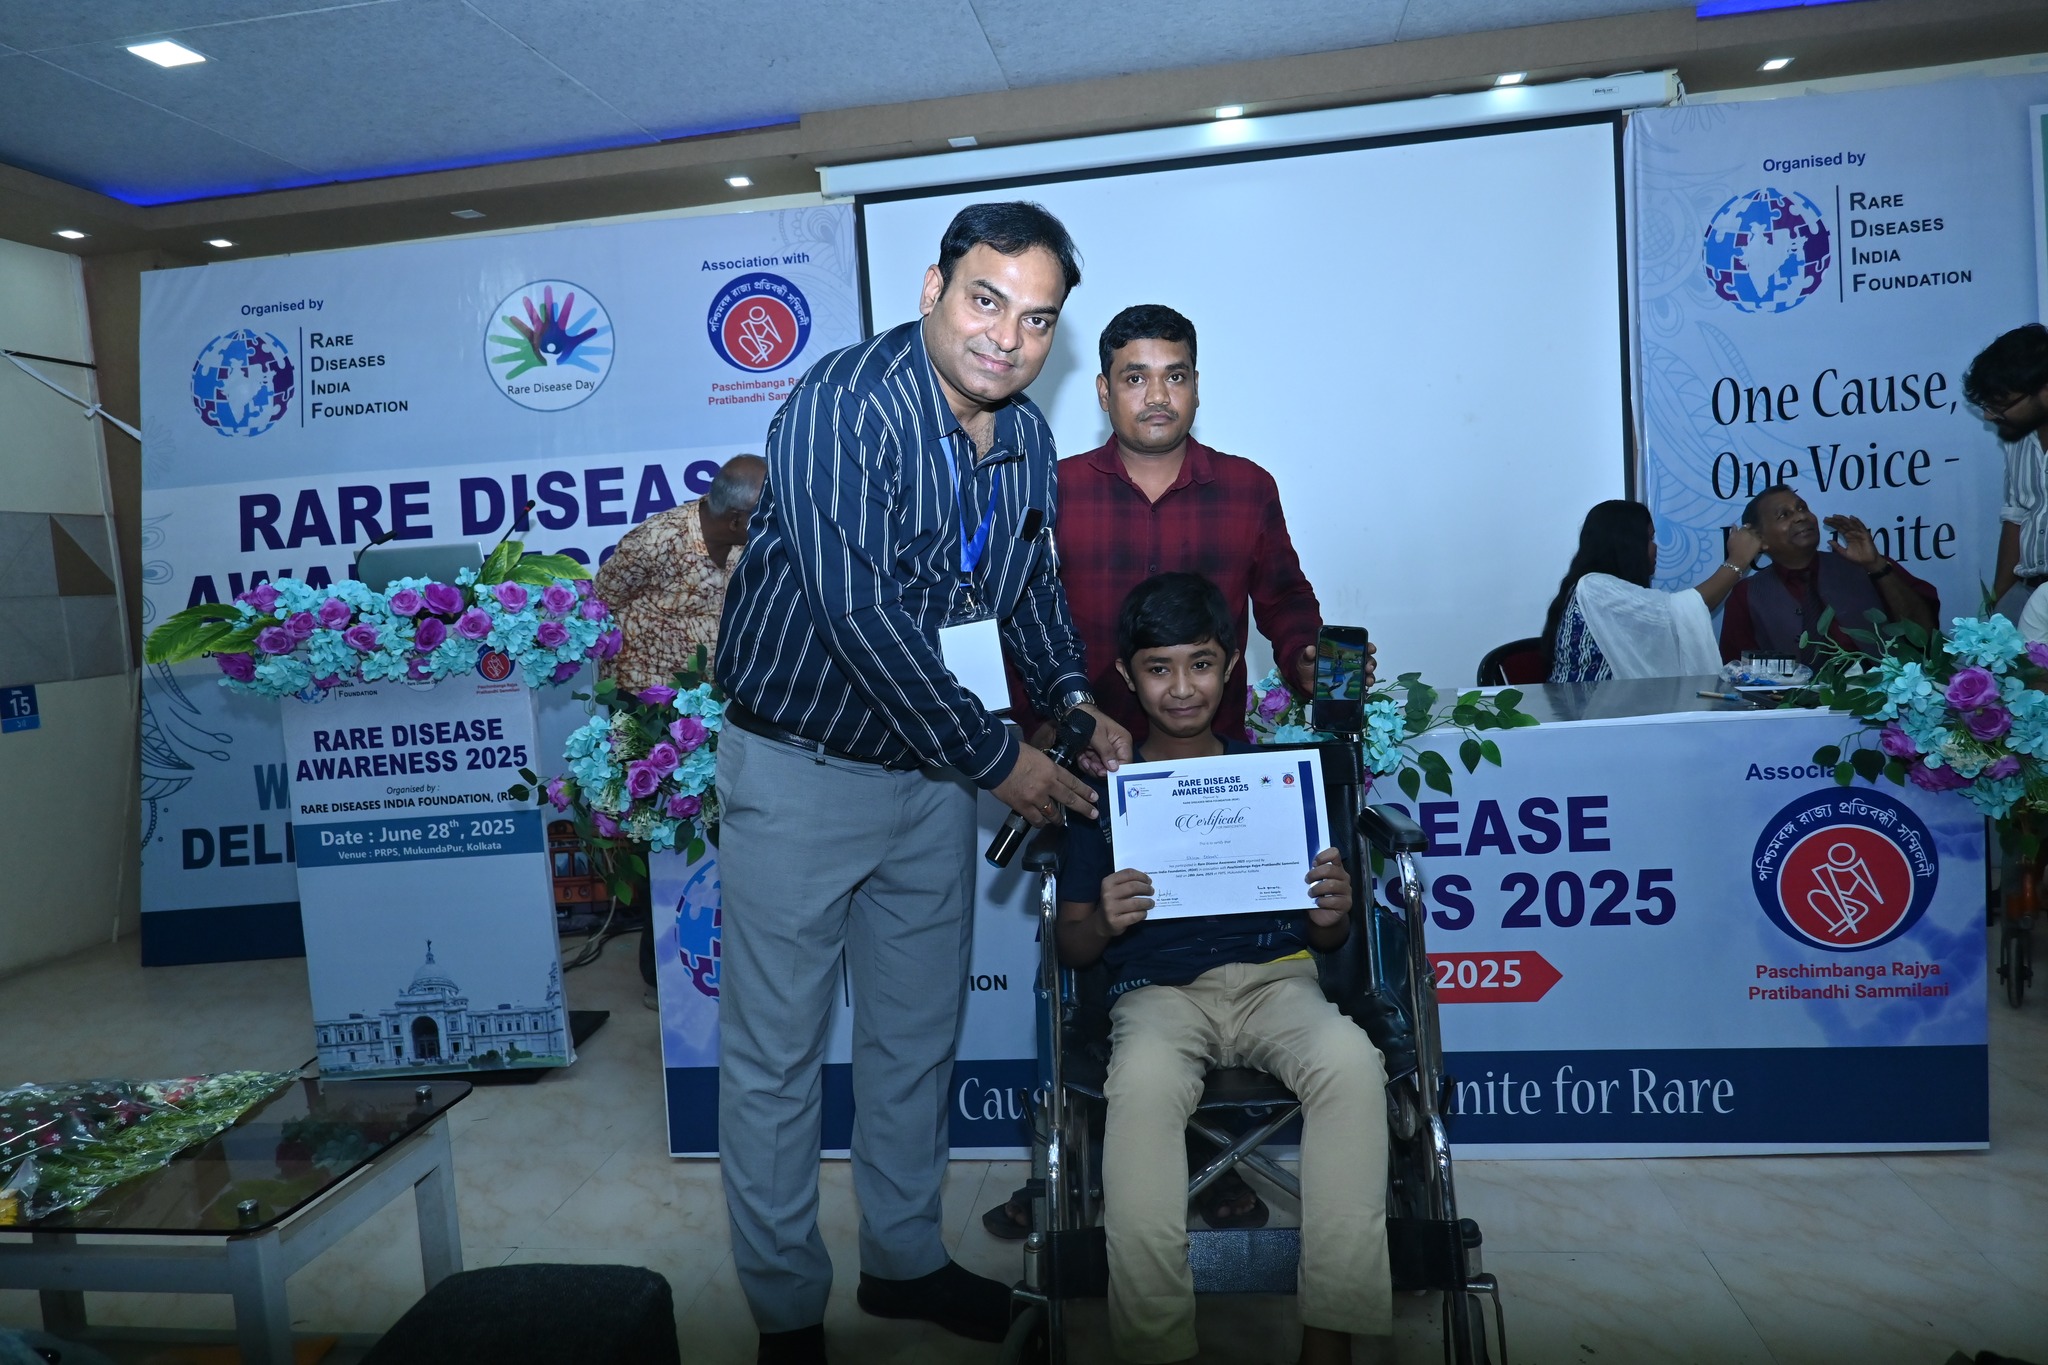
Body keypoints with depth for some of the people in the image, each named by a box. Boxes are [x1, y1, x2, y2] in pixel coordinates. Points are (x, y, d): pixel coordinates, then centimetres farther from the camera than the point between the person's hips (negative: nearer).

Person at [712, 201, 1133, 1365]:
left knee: (920, 1036, 18)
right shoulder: (845, 404, -20)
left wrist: (1076, 700, 4)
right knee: (778, 1053, 6)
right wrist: (998, 757, -19)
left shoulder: (1028, 438, 3)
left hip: (934, 774, 7)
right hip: (802, 771, -6)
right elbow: (862, 615, -26)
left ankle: (907, 1259, 38)